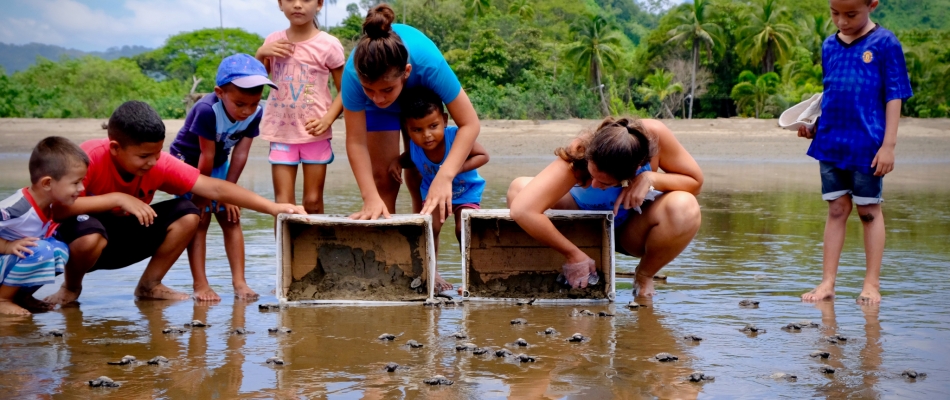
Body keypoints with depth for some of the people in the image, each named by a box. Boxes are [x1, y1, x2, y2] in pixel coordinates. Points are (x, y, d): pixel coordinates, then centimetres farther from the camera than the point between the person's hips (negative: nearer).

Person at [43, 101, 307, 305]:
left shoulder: (159, 164, -17)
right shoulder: (90, 159, -30)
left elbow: (214, 188, -19)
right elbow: (56, 208, -39)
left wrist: (272, 208, -27)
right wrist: (117, 198, -40)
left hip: (124, 240, 4)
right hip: (77, 242, -4)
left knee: (186, 215, -15)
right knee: (90, 232, -40)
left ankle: (149, 285, 1)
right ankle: (71, 288, -7)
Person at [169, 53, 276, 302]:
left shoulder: (255, 113, -21)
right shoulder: (207, 110, -37)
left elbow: (240, 153, -17)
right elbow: (206, 156, -29)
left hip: (219, 165, 5)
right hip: (187, 161, -5)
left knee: (231, 218, 0)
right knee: (199, 219, -10)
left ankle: (239, 281, 1)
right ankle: (200, 285, -10)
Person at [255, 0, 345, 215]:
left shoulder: (328, 45, -8)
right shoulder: (274, 42, 3)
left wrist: (328, 119, -18)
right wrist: (261, 54, -7)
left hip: (314, 133, -2)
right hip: (281, 132, 2)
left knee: (313, 202, 5)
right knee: (283, 203, 1)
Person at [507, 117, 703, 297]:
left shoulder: (654, 135, -31)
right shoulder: (578, 156, -35)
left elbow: (695, 181, -16)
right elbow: (522, 210, -44)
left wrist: (650, 179, -35)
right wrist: (573, 254, -37)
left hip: (632, 230, 1)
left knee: (685, 208, -34)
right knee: (519, 188, -28)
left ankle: (644, 278, -5)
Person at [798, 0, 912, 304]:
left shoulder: (884, 43, -6)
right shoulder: (829, 46, 8)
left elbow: (894, 96, -6)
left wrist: (888, 144, -10)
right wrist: (811, 125, 3)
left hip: (867, 146, -4)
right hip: (831, 143, 4)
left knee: (869, 211, 5)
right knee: (836, 210, 8)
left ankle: (871, 283, 12)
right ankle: (827, 282, 10)